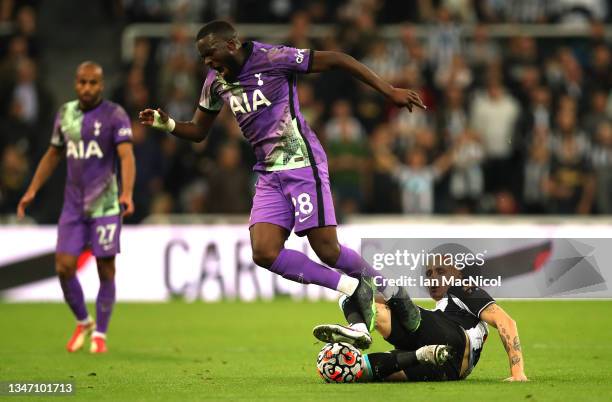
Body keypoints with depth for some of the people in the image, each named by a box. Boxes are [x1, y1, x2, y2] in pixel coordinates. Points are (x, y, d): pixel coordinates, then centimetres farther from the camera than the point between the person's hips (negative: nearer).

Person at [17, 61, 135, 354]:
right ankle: (83, 323, 20)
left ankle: (100, 334, 14)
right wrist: (32, 190, 15)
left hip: (105, 206, -4)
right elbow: (53, 155, 21)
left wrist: (127, 193, -34)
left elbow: (126, 156, -19)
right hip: (73, 206, 4)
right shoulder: (65, 113, 9)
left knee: (106, 269, 0)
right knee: (64, 267, -3)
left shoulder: (114, 115, -7)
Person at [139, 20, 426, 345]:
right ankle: (353, 289, -2)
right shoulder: (216, 81, 7)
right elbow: (198, 131, 19)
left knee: (326, 249, -10)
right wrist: (167, 124, -3)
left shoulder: (272, 58, -14)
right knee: (264, 252, -11)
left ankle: (393, 296, 14)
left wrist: (389, 91, -13)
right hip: (269, 175, 7)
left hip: (302, 163, -7)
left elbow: (336, 60, -12)